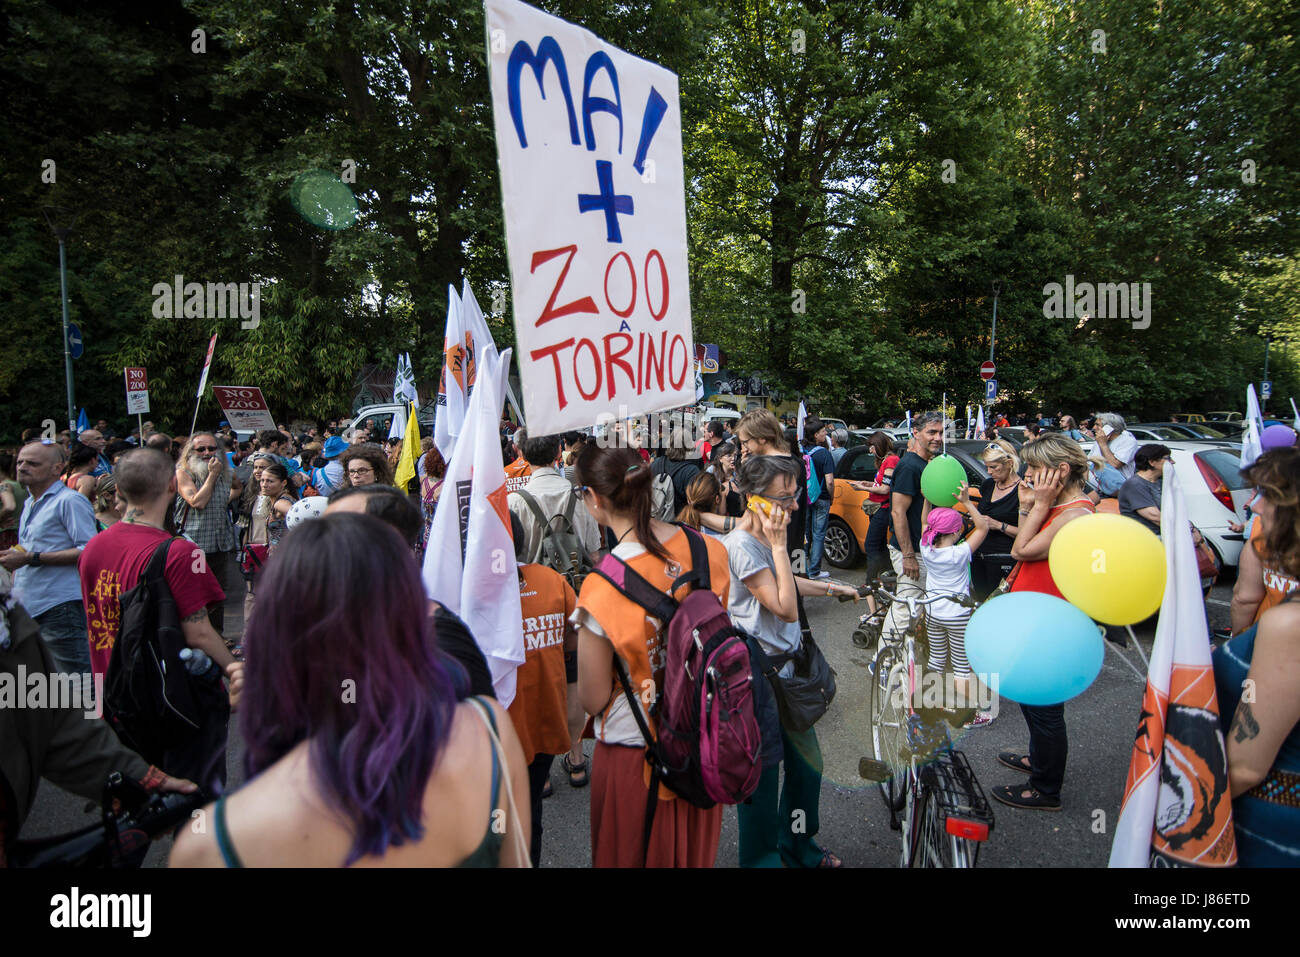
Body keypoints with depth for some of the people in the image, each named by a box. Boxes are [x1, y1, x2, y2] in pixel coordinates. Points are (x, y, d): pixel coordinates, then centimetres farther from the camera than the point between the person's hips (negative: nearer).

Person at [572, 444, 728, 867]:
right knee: (693, 852, 28)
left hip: (633, 751, -4)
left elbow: (593, 699, -16)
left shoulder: (602, 588, -27)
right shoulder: (710, 550, -12)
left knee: (634, 854, 22)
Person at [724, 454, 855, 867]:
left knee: (806, 763, 22)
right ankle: (762, 858, 27)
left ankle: (799, 848, 43)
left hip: (786, 667, 10)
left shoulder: (766, 535, 6)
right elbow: (786, 608, -25)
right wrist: (779, 544, -23)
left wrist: (830, 587, 27)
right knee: (762, 775, 6)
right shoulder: (741, 544, -23)